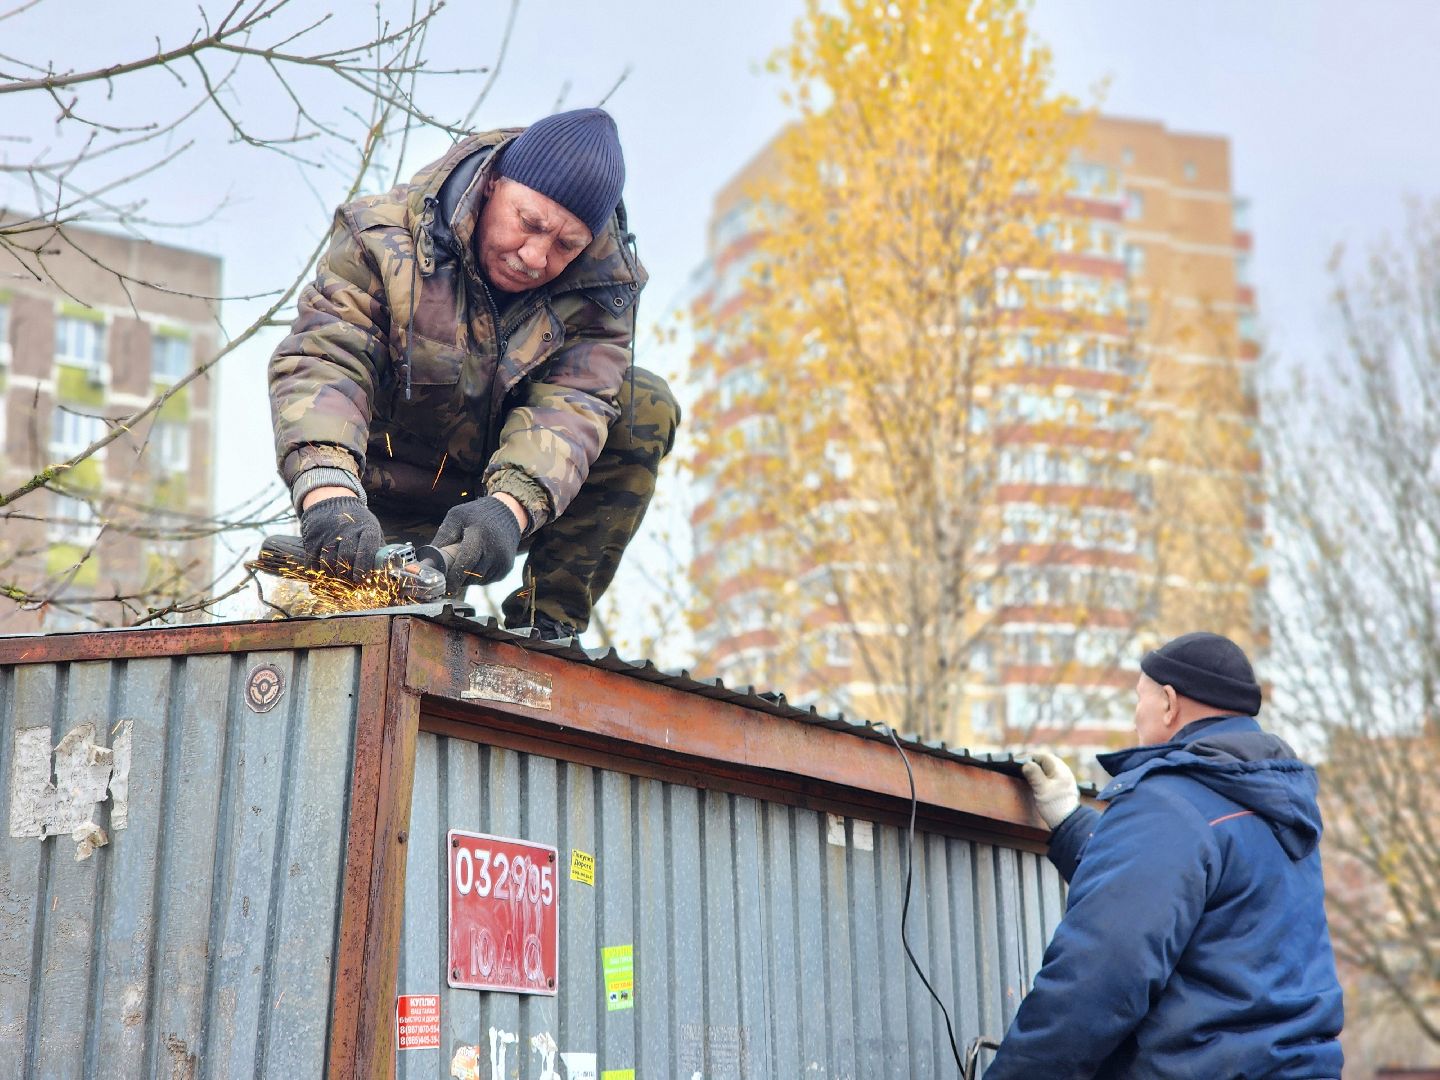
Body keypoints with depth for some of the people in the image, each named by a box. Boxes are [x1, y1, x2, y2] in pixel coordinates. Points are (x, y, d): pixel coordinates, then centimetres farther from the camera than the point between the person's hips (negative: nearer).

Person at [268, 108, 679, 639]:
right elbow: (320, 358, -33)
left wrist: (512, 505, -50)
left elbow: (572, 400, -28)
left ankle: (548, 621, -17)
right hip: (392, 502, -3)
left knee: (646, 408, -21)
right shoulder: (385, 240, -21)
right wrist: (326, 491, -54)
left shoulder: (601, 283, -15)